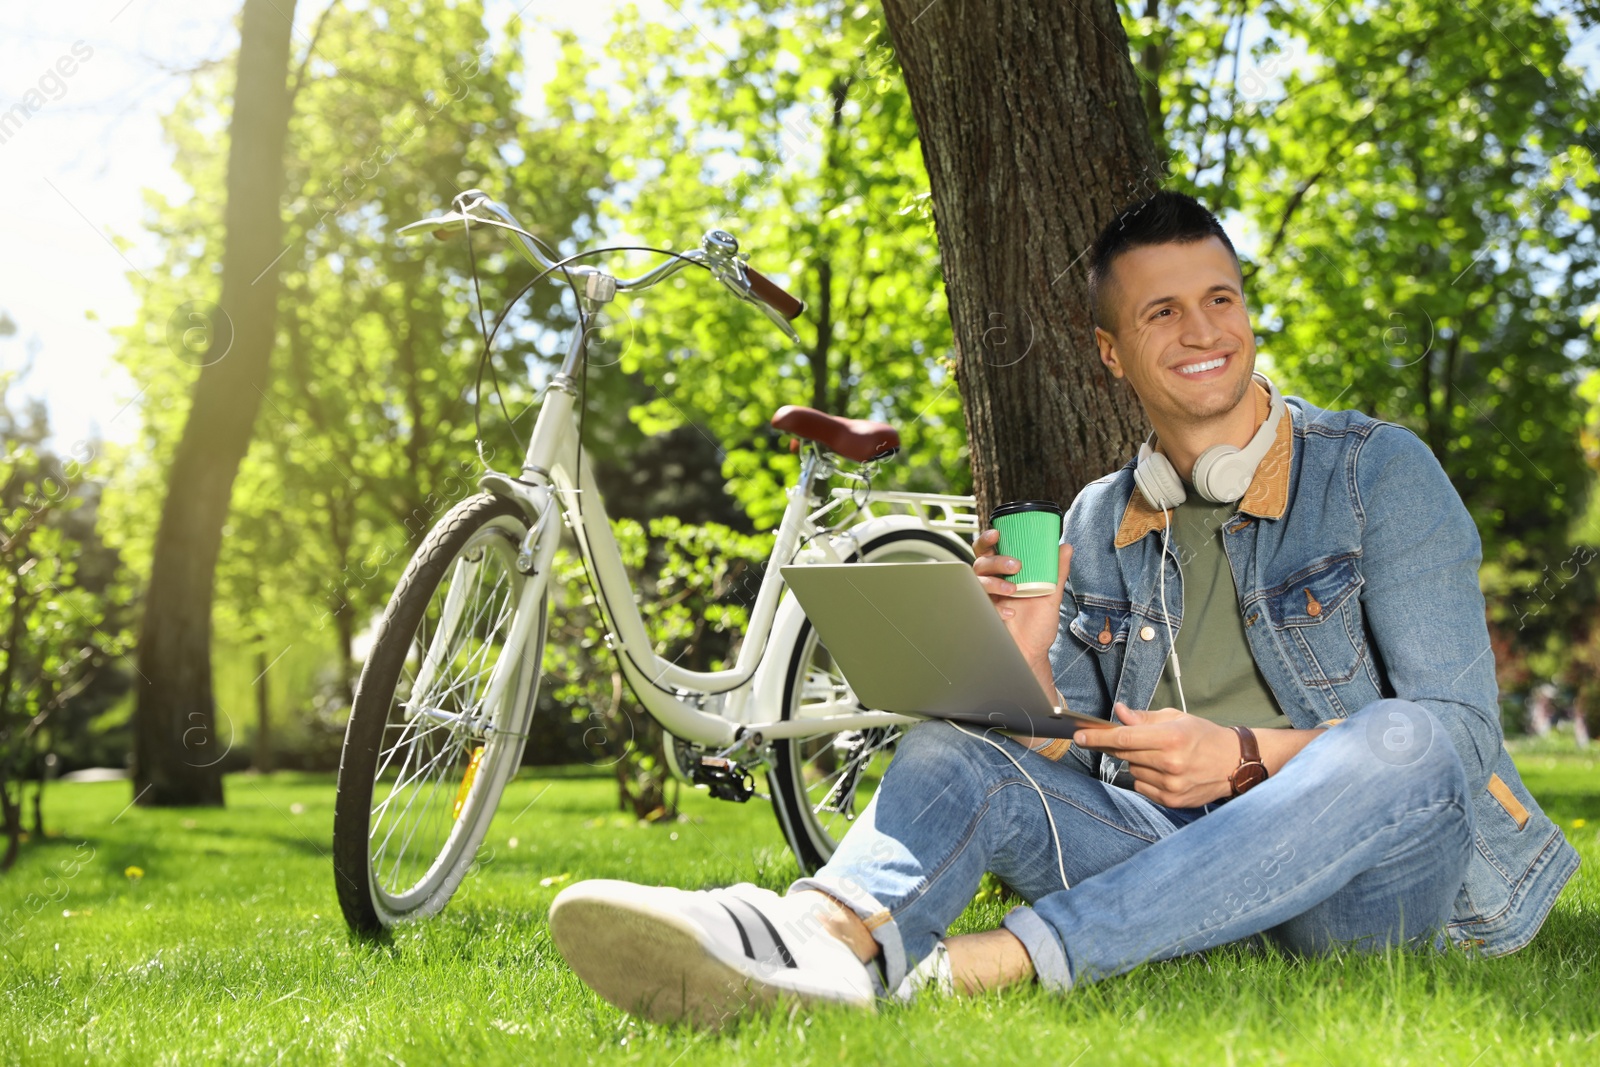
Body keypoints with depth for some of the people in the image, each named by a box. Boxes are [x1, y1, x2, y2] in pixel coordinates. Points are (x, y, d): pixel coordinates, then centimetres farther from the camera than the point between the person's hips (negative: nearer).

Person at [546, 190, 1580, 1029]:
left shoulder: (1379, 470, -2)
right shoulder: (1094, 525, 11)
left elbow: (1460, 724, -9)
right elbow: (1070, 767, 10)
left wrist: (1244, 757, -23)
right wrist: (1030, 667, -12)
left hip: (1377, 883, -3)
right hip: (1181, 865, 3)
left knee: (1413, 743, -35)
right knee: (953, 751, -15)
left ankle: (989, 963, -46)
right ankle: (828, 932, -52)